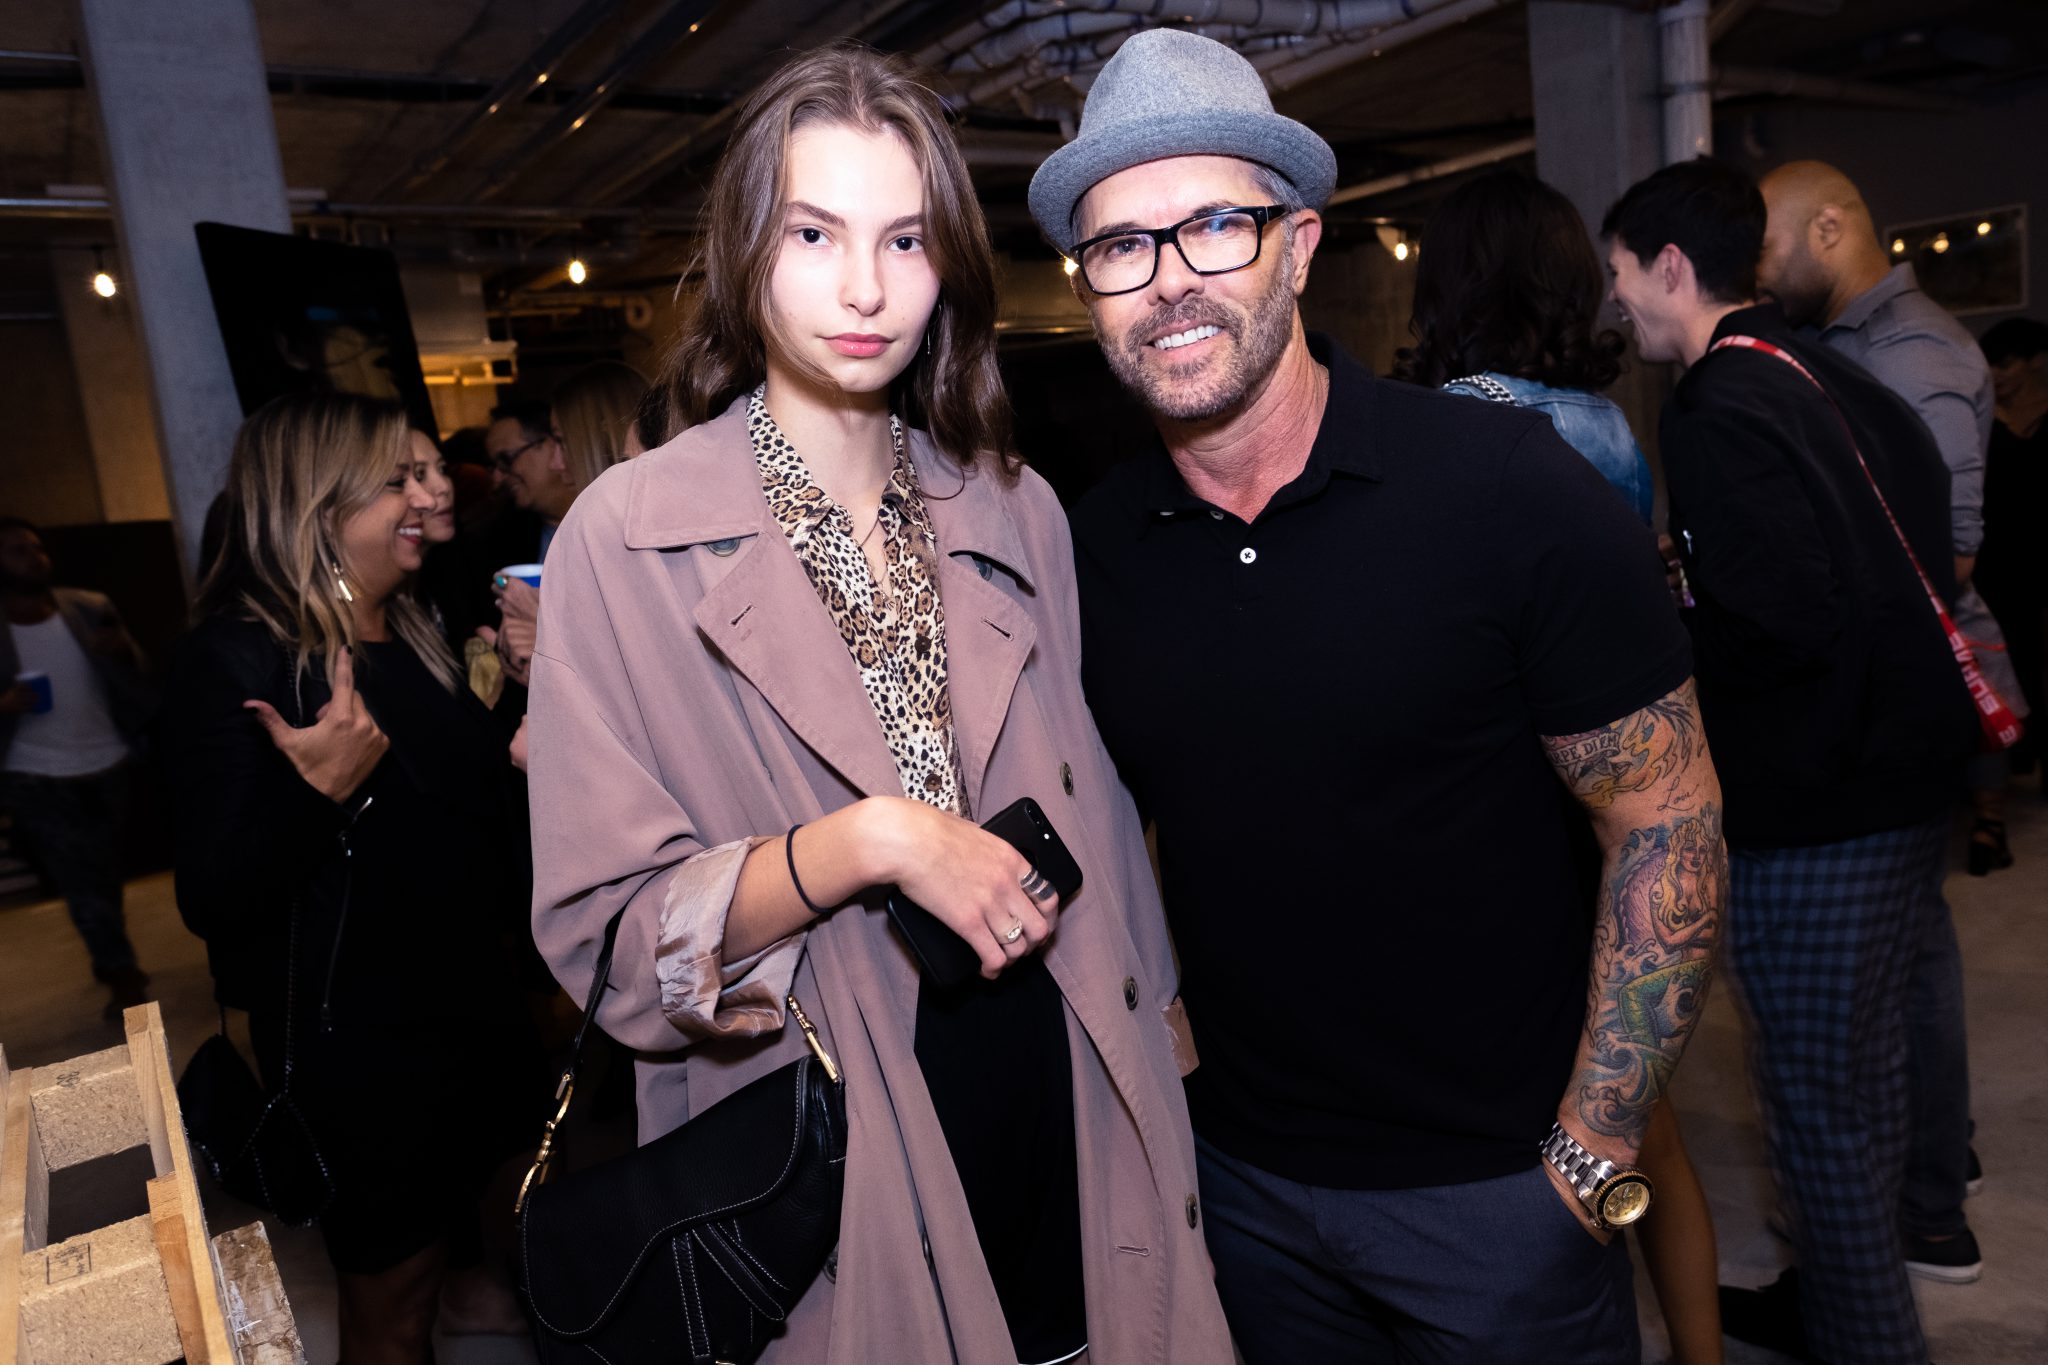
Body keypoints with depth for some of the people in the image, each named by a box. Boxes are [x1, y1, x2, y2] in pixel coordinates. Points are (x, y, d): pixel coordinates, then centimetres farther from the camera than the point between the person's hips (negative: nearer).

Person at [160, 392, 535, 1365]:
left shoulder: (412, 637, 6)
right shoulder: (236, 662, -20)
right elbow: (211, 900, -24)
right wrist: (319, 789, -37)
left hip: (462, 1011, 8)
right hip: (353, 1043, -8)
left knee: (436, 1256, 25)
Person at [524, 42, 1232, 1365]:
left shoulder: (1018, 513, 2)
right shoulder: (628, 539, -11)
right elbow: (603, 929, -12)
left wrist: (1154, 1017, 14)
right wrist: (868, 840, -24)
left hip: (1075, 1121, 4)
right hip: (825, 1181, -3)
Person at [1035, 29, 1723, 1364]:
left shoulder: (1510, 490, -17)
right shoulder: (1093, 545, -5)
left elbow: (1669, 827, -11)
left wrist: (1594, 1159, -11)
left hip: (1501, 1185, -3)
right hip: (1242, 1177, 4)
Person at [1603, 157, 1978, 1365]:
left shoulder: (1719, 413, -19)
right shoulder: (1822, 371, 9)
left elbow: (1789, 620, -27)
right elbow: (1929, 504, 16)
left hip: (1820, 809, -10)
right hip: (1908, 766, 10)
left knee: (1821, 1094, 5)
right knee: (1862, 1067, 22)